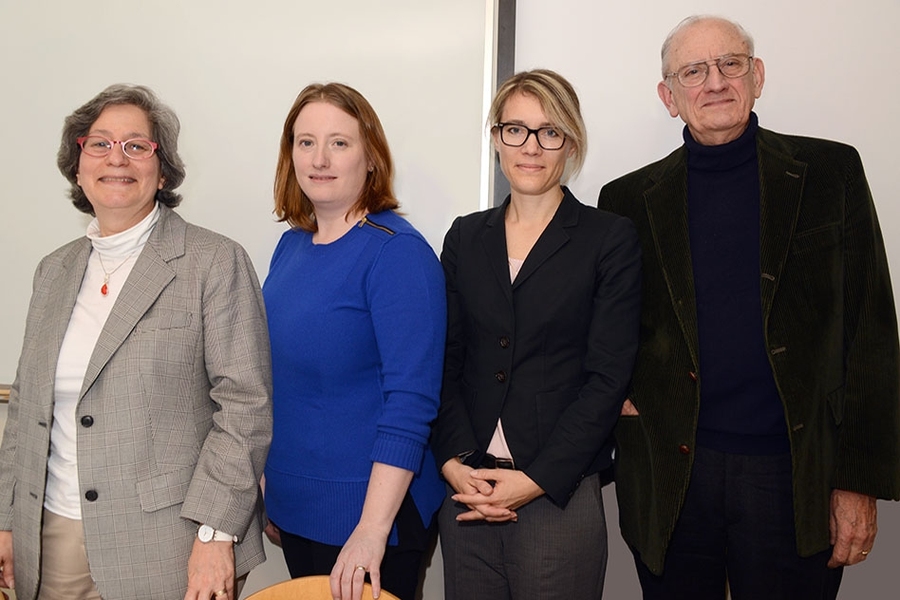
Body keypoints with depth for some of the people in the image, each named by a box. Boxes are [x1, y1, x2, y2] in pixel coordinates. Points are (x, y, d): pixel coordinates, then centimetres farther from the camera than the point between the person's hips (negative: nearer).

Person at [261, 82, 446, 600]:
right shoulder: (292, 245, 4)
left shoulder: (397, 252, -17)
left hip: (367, 509, -7)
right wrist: (269, 487, 16)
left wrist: (373, 529, -24)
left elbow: (411, 401, -22)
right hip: (293, 505, 7)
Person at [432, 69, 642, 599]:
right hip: (465, 493, 3)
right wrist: (455, 463, -6)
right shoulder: (466, 237, 10)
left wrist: (534, 480, -12)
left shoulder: (611, 239, -1)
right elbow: (446, 362, 7)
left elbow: (607, 379, -6)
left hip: (560, 494, -3)